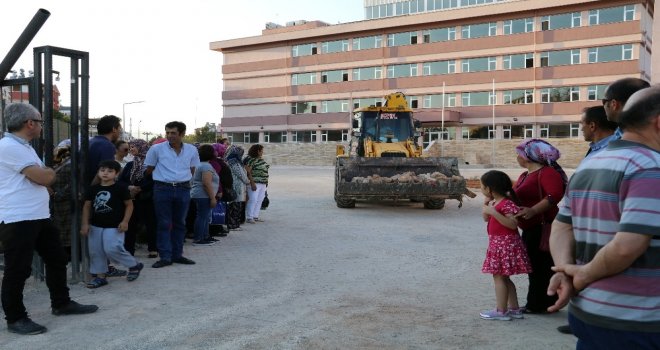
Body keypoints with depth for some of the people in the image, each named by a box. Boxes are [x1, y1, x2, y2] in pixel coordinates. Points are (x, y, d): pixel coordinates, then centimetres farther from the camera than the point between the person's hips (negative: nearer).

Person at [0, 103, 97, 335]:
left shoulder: (23, 147, 17)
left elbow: (41, 179, 23)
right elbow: (45, 178, -18)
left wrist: (44, 172, 2)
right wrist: (49, 171, 3)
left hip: (39, 216, 10)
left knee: (56, 260, 16)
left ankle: (61, 304, 30)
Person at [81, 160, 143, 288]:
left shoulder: (120, 188, -8)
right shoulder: (93, 189, 5)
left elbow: (129, 205, -5)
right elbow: (87, 206, 10)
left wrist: (125, 221, -13)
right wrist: (85, 223, 3)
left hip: (114, 227, -6)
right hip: (96, 226, 6)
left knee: (112, 249, -15)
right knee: (95, 251, 7)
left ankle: (134, 265, 6)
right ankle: (100, 276, 21)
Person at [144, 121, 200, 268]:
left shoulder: (192, 150, 3)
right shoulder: (156, 149, -4)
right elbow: (149, 170, 6)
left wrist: (183, 180, 11)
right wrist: (162, 178, 8)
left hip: (183, 189, 3)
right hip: (163, 188, -3)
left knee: (180, 223, 10)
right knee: (163, 224, -1)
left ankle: (177, 254, 19)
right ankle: (165, 257, 4)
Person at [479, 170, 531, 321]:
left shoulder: (507, 203, -18)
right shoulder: (495, 203, 10)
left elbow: (513, 224, -27)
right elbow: (486, 219, 21)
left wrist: (493, 212, -31)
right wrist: (486, 203, 6)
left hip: (505, 244, -10)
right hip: (498, 244, 10)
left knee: (499, 276, -4)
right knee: (504, 277, 15)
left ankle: (501, 311, 2)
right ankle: (514, 309, 22)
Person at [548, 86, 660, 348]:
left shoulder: (587, 166, 10)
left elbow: (562, 227, 9)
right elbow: (628, 246, -26)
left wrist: (565, 270, -5)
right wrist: (584, 276, -12)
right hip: (635, 322, -8)